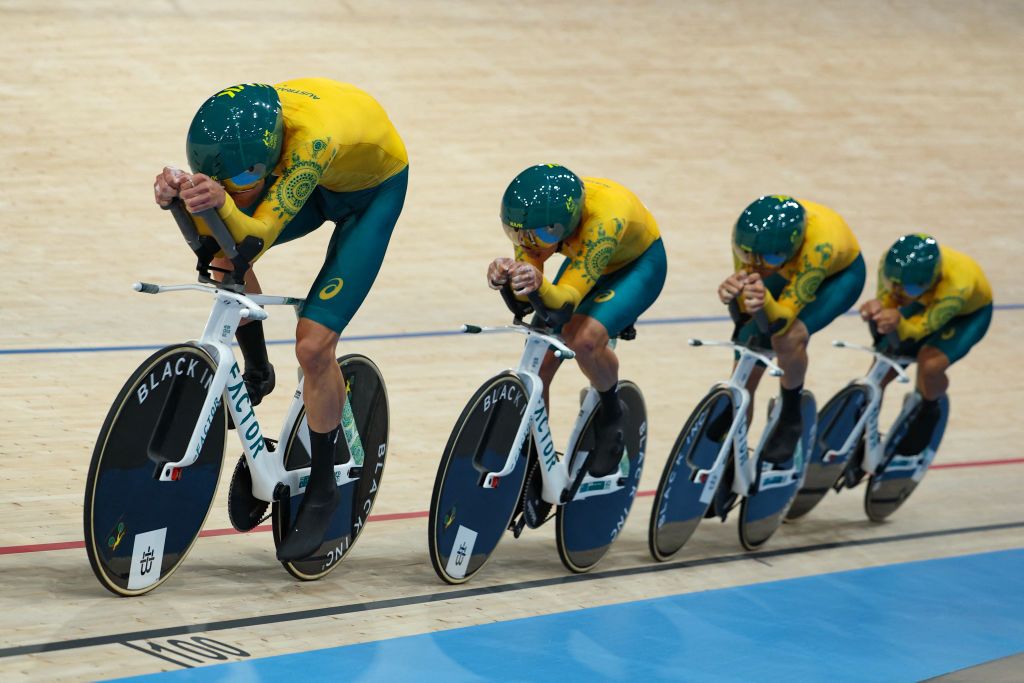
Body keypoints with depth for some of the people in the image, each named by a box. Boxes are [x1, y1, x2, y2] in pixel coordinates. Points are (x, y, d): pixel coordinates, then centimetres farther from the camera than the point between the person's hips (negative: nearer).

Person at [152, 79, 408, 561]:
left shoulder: (311, 137, -43)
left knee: (314, 345, -15)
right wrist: (177, 198, -45)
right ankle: (256, 372, 8)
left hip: (373, 189, -6)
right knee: (226, 254, -19)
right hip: (314, 180, 6)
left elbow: (258, 238, -44)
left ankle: (322, 489, 4)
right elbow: (208, 238, -25)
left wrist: (223, 204, -64)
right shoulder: (237, 130, -26)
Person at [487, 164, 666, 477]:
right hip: (582, 260, 5)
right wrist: (503, 274, -52)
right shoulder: (537, 211, -28)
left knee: (585, 338, -32)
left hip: (638, 264, -5)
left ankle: (612, 413, -2)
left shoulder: (604, 218, -43)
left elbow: (567, 298, -46)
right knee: (538, 364, -8)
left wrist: (540, 285, -67)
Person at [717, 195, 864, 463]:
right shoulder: (746, 230, -33)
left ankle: (791, 418, -4)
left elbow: (783, 318, -40)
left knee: (789, 337, -30)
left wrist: (765, 302, -62)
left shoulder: (818, 244, -44)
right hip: (791, 269, 5)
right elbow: (745, 309, -26)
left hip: (840, 274, -5)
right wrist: (733, 293, -49)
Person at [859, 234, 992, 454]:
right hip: (926, 303, 5)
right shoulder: (891, 263, -34)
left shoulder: (956, 286, -45)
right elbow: (886, 299, -26)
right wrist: (876, 308, -52)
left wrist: (899, 324, -65)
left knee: (930, 364, -27)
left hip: (970, 312, -5)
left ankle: (928, 412, 7)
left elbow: (920, 328, -43)